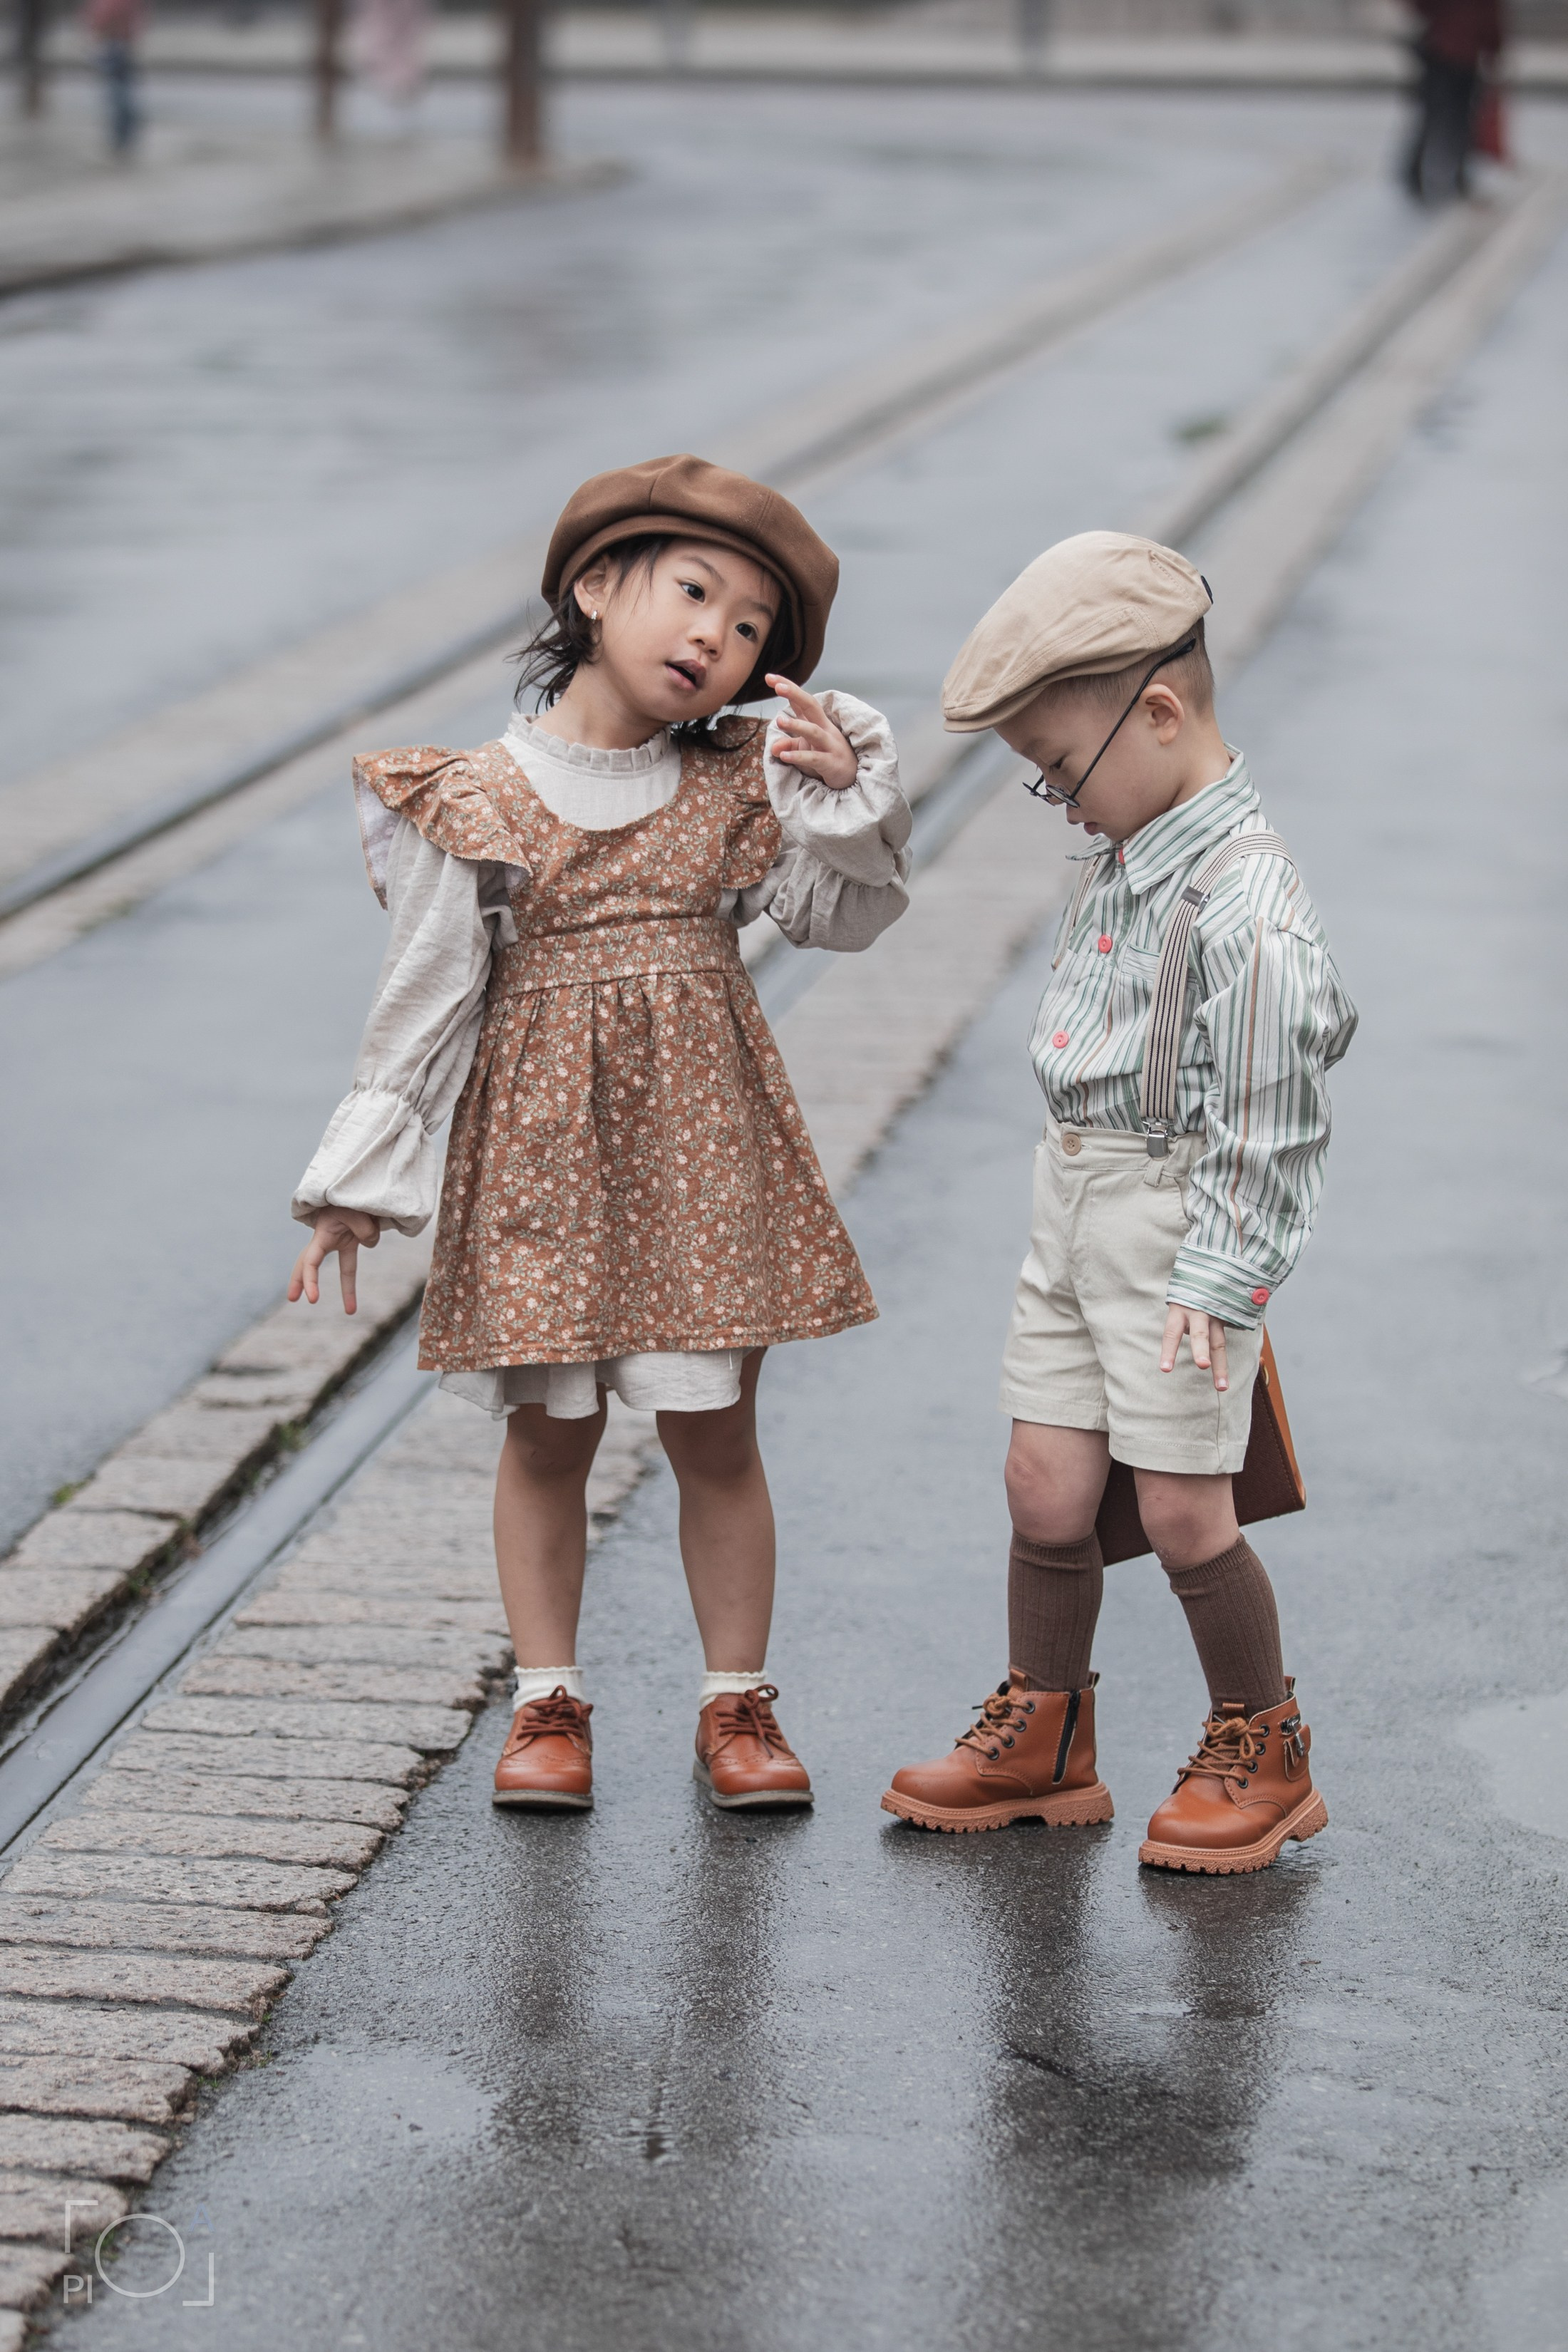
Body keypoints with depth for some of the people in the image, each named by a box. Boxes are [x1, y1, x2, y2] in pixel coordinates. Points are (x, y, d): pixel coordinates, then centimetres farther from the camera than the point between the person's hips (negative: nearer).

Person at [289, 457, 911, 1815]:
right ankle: (550, 1703, 22)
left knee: (715, 1434, 8)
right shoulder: (478, 805, -8)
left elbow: (847, 919, 7)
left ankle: (738, 1704, 21)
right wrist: (363, 1184, -2)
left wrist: (851, 797, -11)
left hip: (706, 1143, 2)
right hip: (543, 1144, -2)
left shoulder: (742, 788, 1)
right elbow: (425, 1001, -4)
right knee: (549, 1435, 7)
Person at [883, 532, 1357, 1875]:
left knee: (1184, 1510, -1)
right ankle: (1043, 1739, 26)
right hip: (1075, 1203, 8)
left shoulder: (1243, 908, -23)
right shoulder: (1129, 849, 5)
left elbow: (1265, 1125, -20)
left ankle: (1264, 1756, 18)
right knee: (1046, 1487, 11)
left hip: (1179, 1216, -8)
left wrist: (1216, 1283, -19)